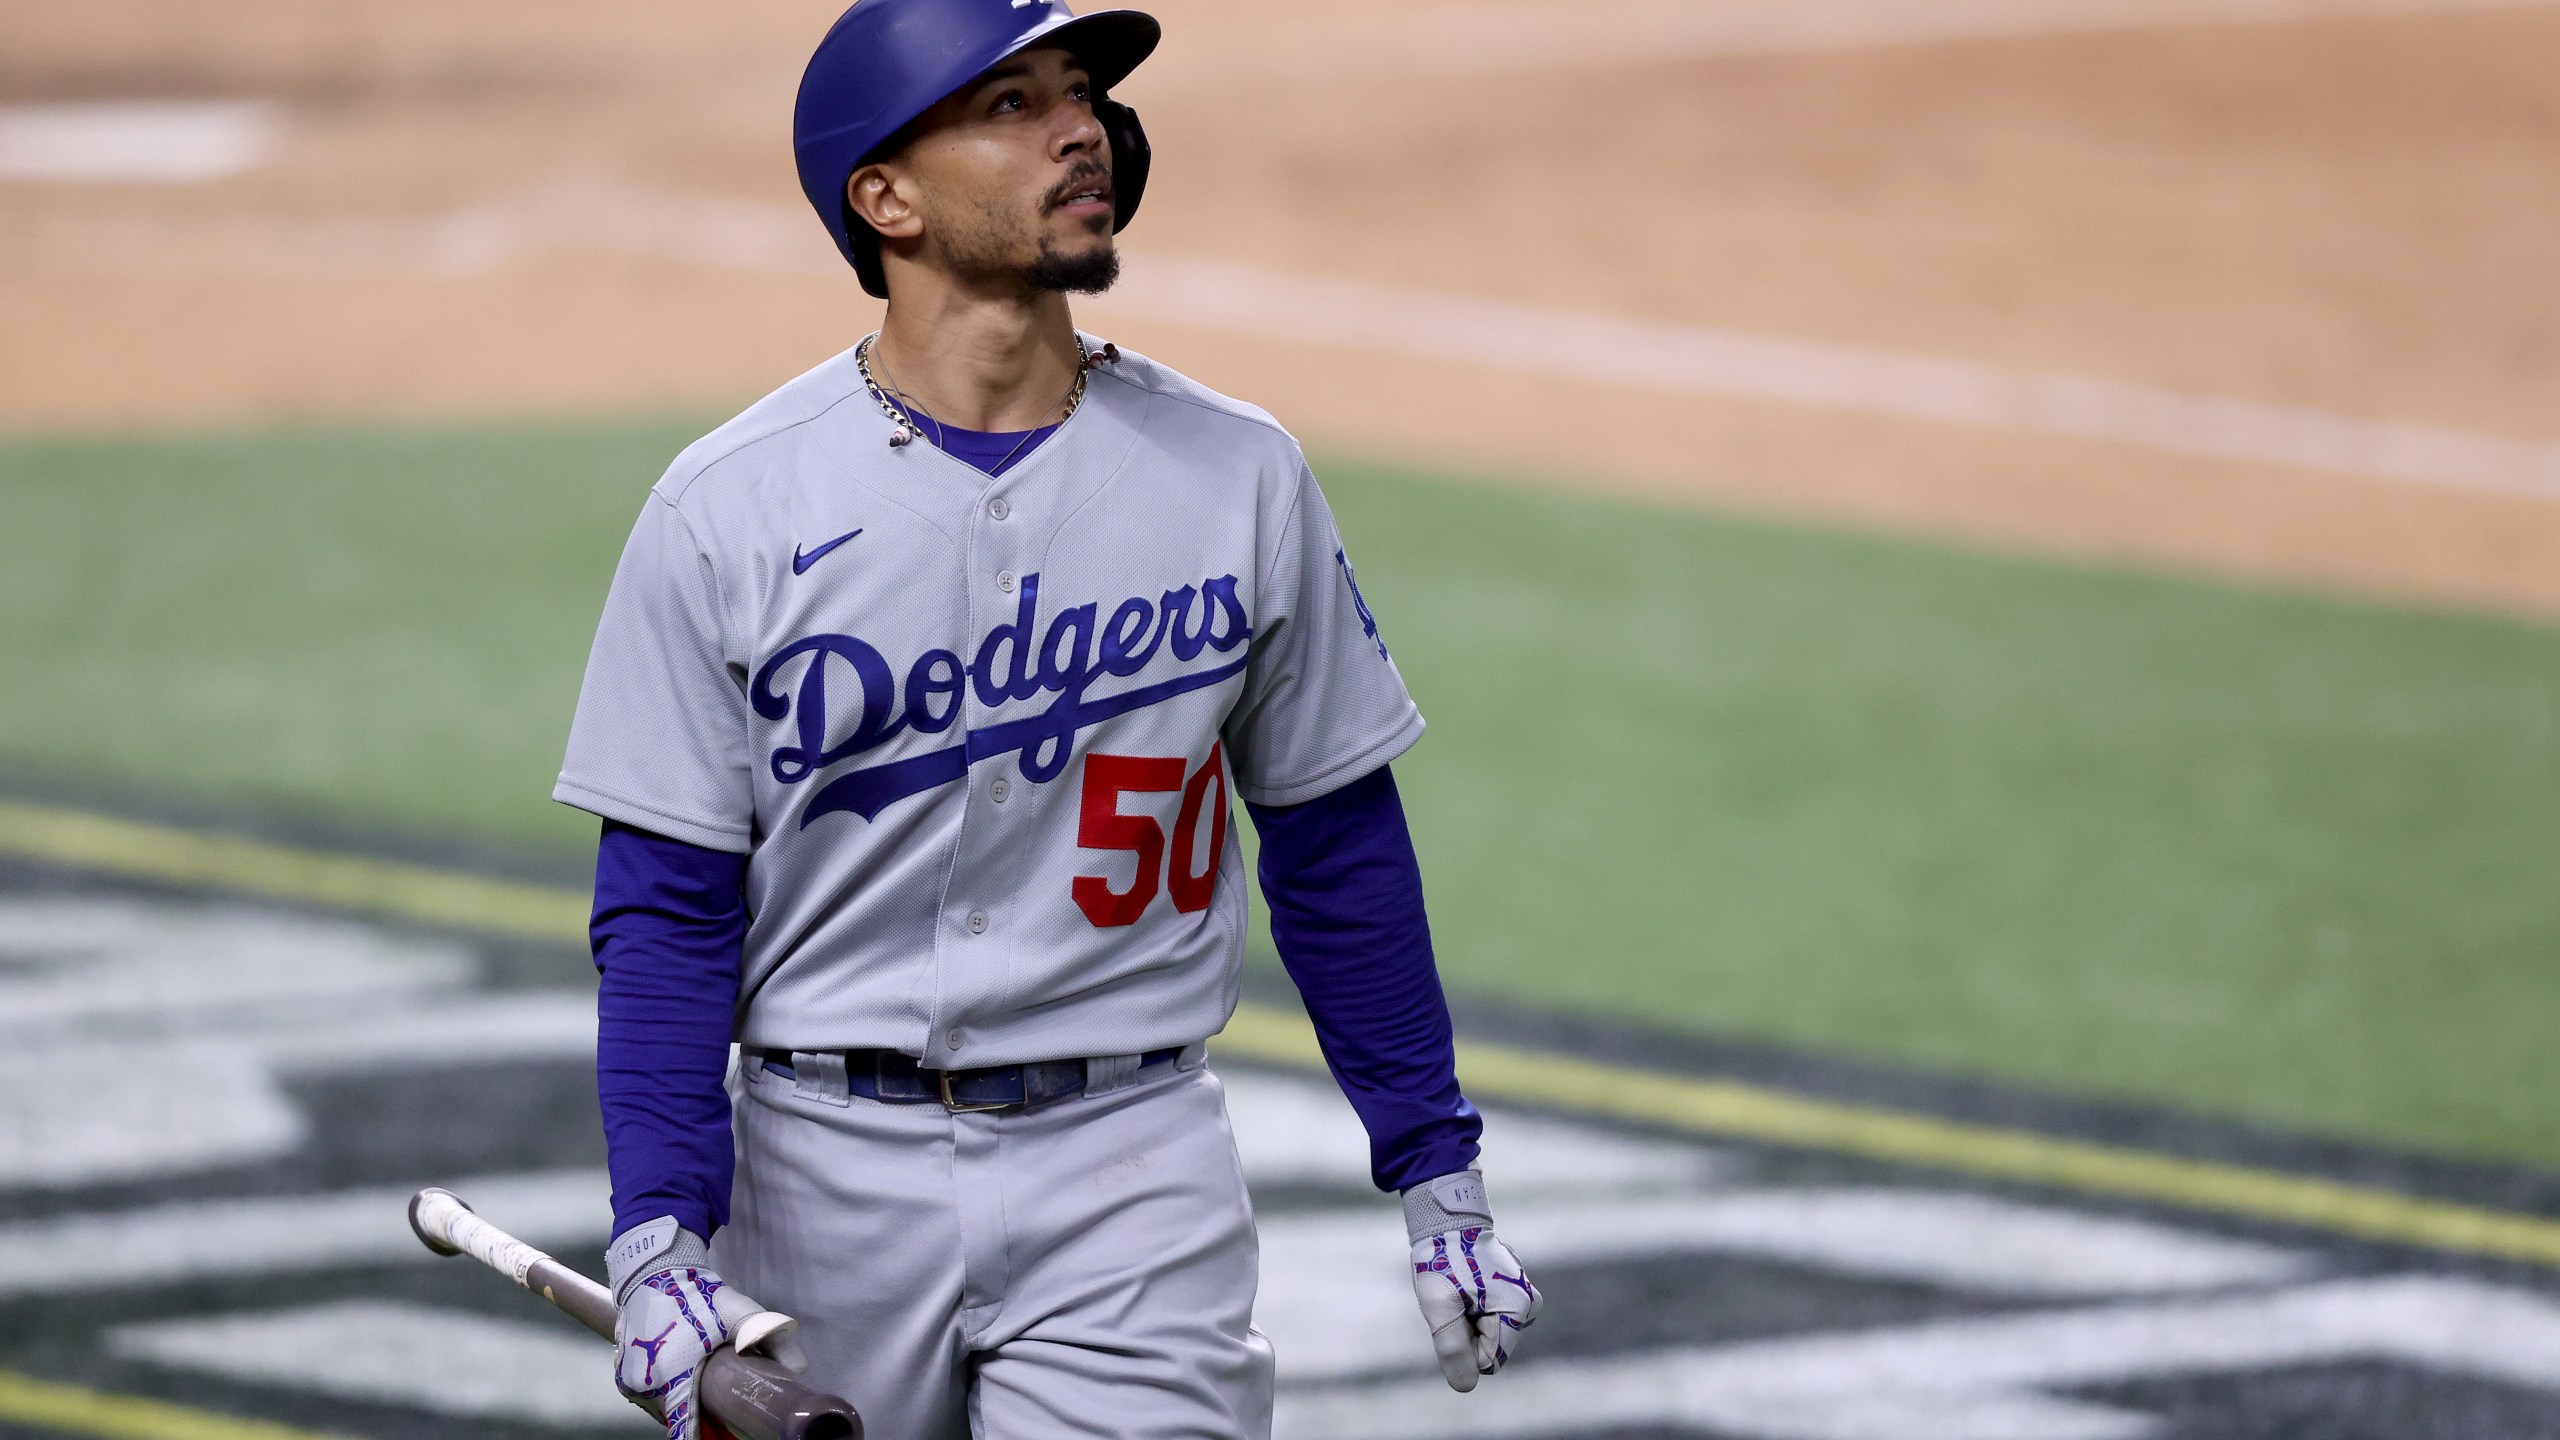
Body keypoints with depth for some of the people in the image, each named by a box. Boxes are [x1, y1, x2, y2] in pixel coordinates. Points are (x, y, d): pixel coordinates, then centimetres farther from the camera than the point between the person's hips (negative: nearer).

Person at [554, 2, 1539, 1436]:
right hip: (827, 1180, 0)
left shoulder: (1240, 478, 2)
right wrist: (658, 1241, -14)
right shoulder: (728, 510, -4)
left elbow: (1338, 843, 10)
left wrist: (1440, 1178, 9)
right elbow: (667, 907, -4)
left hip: (1134, 1170, 0)